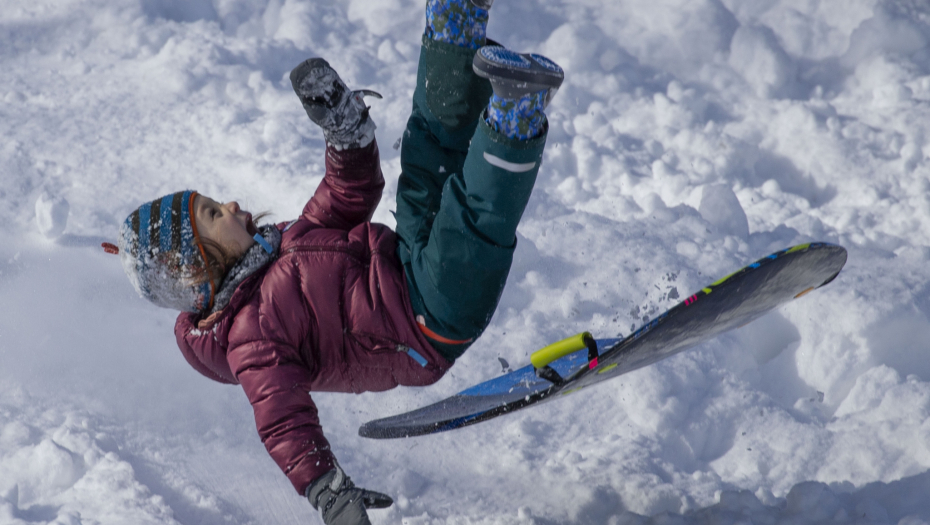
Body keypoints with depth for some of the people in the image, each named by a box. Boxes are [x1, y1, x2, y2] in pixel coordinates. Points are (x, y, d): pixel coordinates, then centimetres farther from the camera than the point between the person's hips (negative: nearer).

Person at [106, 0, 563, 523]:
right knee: (471, 219, -35)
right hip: (432, 325, -9)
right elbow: (284, 421, -27)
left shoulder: (274, 244, 11)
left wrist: (343, 120, -2)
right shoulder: (249, 336, -16)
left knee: (431, 152, 12)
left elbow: (353, 193, 16)